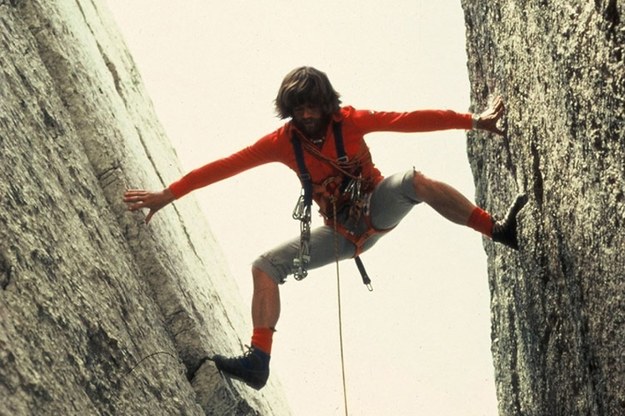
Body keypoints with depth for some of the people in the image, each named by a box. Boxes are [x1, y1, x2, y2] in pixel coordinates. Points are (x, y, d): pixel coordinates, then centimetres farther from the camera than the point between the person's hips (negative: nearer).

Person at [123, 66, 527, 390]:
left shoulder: (349, 121, -12)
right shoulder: (284, 141, -6)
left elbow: (408, 120, -18)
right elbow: (228, 165, -7)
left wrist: (471, 120, -23)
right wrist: (170, 193, -10)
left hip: (378, 208, -3)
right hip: (341, 231, 3)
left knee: (414, 179, -34)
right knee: (266, 266, -9)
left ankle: (499, 230, -30)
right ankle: (259, 359, -16)